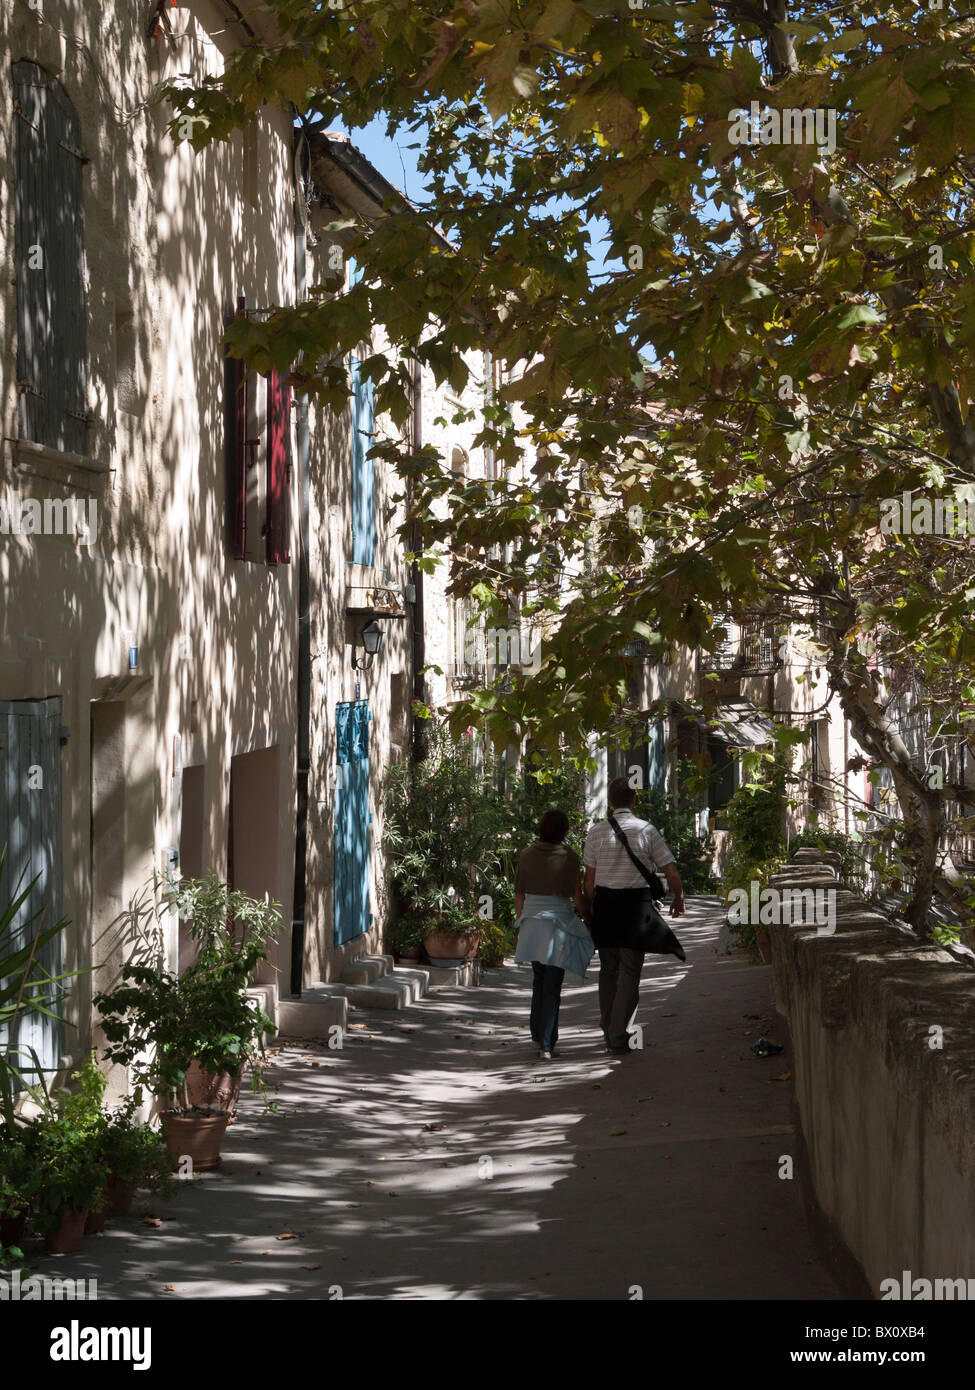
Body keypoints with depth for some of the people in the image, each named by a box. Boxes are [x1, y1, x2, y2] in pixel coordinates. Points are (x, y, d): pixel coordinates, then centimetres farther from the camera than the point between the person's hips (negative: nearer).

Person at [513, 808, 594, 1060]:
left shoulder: (527, 854, 1)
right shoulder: (569, 857, -9)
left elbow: (519, 893, 5)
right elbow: (577, 896, -7)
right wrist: (587, 917, 11)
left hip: (532, 920, 4)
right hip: (559, 923, -3)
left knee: (539, 978, 21)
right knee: (553, 985, 2)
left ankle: (537, 1036, 23)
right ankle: (546, 1045, -1)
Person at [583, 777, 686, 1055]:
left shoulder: (597, 831, 0)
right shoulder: (646, 830, -5)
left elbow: (589, 879, 2)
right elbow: (671, 871, -3)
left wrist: (589, 912, 12)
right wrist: (678, 898, 15)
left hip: (604, 902, 2)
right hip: (635, 905, -2)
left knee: (608, 969, 17)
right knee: (630, 972, 4)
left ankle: (608, 1031, 28)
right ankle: (618, 1039, 2)